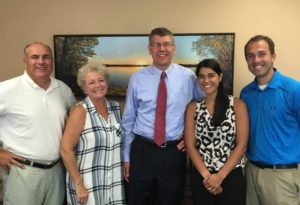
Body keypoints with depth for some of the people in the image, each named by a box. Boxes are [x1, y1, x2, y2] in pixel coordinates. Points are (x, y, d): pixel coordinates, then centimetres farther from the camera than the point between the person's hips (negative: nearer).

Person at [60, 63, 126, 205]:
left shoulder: (115, 107, 3)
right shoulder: (80, 111, -12)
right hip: (88, 184, -5)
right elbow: (66, 150, -15)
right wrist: (78, 185, -16)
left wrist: (124, 168, 9)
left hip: (115, 183, 5)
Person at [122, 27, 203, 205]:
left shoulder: (188, 77, -2)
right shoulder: (137, 79, -1)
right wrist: (126, 156, 5)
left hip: (174, 152, 0)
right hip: (142, 151, 1)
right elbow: (128, 120, 4)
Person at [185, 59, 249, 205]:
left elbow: (241, 145, -6)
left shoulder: (237, 105, -2)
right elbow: (190, 145, -1)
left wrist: (220, 176, -11)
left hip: (231, 176, -1)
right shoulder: (193, 107, 4)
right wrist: (206, 175, -12)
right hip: (200, 177, 2)